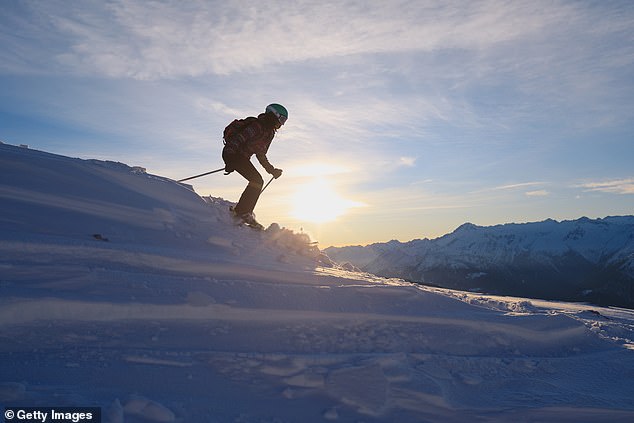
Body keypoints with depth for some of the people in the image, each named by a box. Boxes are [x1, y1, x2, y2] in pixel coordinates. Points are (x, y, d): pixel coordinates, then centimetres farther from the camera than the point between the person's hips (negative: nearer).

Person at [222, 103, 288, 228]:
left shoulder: (269, 133, 12)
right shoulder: (256, 126, -17)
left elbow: (261, 155, 19)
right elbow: (237, 140, -24)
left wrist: (272, 170, 13)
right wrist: (230, 161, -31)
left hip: (242, 157, 10)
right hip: (232, 154, -10)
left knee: (258, 182, 4)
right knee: (257, 181, -17)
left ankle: (240, 210, 9)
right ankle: (243, 212, -16)